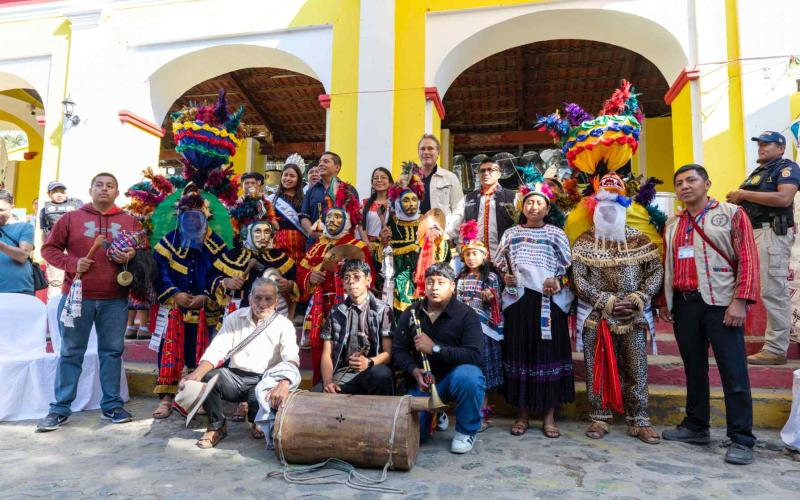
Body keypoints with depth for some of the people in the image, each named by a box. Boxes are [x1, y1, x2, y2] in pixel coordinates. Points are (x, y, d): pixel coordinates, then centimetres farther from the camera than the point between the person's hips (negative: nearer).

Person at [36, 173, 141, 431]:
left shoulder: (130, 222, 8)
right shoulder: (71, 218, 6)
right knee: (71, 353, 6)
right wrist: (72, 263, -10)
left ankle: (111, 405, 17)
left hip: (115, 299, 1)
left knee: (112, 351, 7)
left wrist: (131, 257, -11)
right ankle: (60, 408, 15)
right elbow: (49, 248, 7)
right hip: (77, 296, -1)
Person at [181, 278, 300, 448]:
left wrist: (284, 383, -42)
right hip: (234, 377, 2)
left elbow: (291, 357, -20)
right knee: (203, 379, -25)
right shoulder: (235, 318, 3)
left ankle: (257, 423, 6)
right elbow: (216, 350, -5)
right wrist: (198, 373, -25)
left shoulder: (284, 325, -6)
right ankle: (217, 426, 2)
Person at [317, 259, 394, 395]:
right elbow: (327, 354, 9)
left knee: (382, 374, -37)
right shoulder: (336, 313, 13)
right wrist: (328, 381, -10)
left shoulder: (382, 310, 4)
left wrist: (369, 362, -23)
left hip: (373, 372, -1)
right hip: (343, 374, 1)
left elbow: (388, 353, -1)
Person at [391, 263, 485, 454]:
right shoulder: (410, 313, 1)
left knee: (468, 377, -39)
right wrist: (415, 371, -20)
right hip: (423, 380, 3)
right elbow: (398, 350, 0)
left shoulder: (466, 314, -12)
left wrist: (435, 348, -30)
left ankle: (467, 431, -9)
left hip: (456, 375, -2)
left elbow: (474, 355, -23)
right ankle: (435, 413, 21)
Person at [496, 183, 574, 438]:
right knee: (519, 353, 2)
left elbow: (568, 266, 7)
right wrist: (505, 277, -4)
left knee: (549, 354, 0)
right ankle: (522, 414, 13)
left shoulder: (556, 233, 10)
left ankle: (549, 416, 10)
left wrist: (559, 282, -11)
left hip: (549, 301, -1)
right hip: (518, 300, 1)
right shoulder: (511, 233, 14)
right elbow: (500, 264, 16)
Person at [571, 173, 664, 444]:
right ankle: (599, 418, 17)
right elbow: (579, 279, -6)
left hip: (634, 318, 1)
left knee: (636, 370, 5)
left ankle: (639, 421, 17)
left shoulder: (639, 239, 4)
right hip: (596, 317, -1)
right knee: (597, 369, 5)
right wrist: (608, 302, -13)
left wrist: (636, 299, -11)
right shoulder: (584, 241, 0)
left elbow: (656, 271, 2)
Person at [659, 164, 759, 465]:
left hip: (721, 303, -4)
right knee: (694, 368, 12)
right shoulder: (672, 225, 14)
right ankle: (696, 426, 24)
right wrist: (665, 302, 11)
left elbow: (748, 259, -6)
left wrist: (741, 301, -14)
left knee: (733, 372, -1)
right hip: (684, 305, 5)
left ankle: (742, 439, 7)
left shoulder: (731, 213, 1)